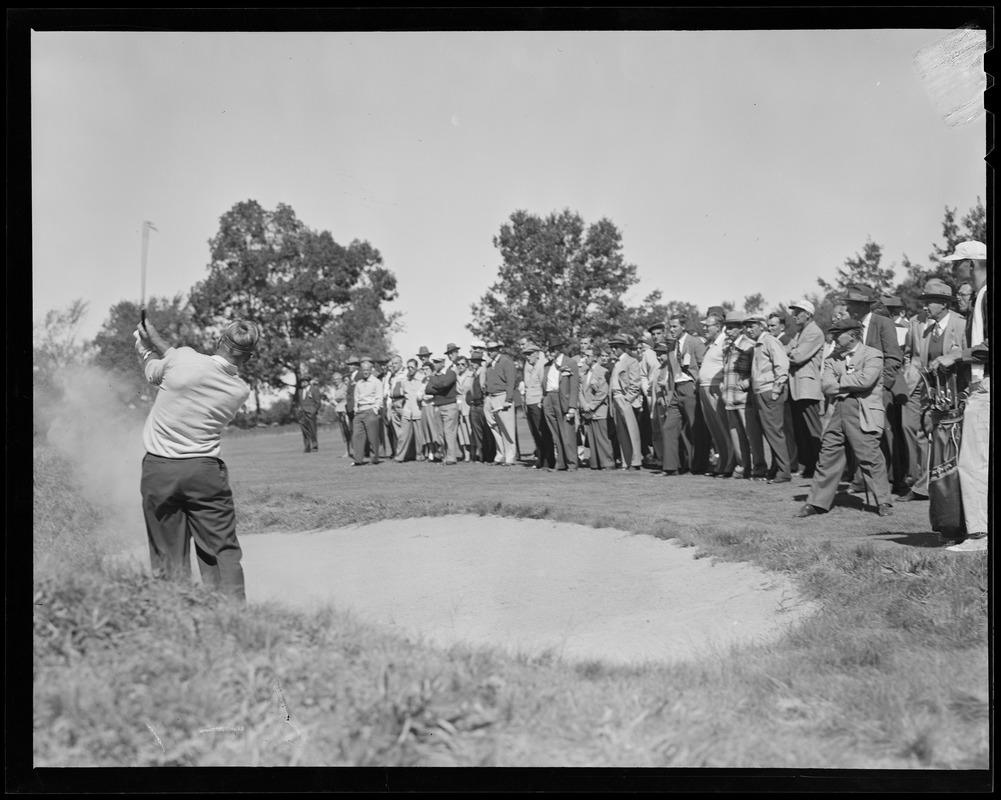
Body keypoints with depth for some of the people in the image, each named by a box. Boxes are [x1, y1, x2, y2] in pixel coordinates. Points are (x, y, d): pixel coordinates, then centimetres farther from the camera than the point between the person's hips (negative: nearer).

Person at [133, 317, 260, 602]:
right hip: (205, 472, 1)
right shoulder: (241, 391, 0)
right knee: (223, 552, 4)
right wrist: (154, 338, 21)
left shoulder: (184, 357, -10)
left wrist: (144, 343, 32)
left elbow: (152, 373, 13)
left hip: (158, 470, 0)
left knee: (169, 558, 6)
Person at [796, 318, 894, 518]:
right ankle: (817, 502, 10)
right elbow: (826, 385, 1)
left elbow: (865, 380, -18)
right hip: (837, 411, 5)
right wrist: (851, 384, -10)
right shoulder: (832, 359, 15)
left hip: (863, 413, -5)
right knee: (828, 456, 5)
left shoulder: (872, 355, -1)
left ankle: (883, 503, 9)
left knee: (869, 457, -4)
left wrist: (841, 380, -5)